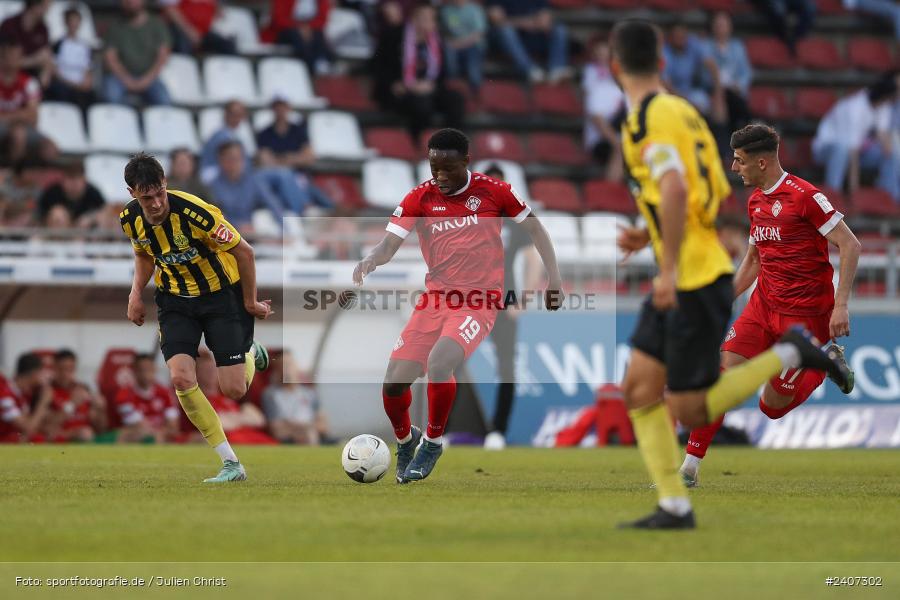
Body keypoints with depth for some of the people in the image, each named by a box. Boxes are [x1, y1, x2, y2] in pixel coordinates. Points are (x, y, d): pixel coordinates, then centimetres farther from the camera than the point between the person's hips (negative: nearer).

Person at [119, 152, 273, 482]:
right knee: (181, 379, -19)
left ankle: (250, 352, 32)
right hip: (175, 300, 4)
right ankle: (231, 464, -8)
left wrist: (250, 303, -9)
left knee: (234, 391, -7)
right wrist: (135, 294, -1)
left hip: (221, 294, -4)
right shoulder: (130, 219, -11)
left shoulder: (194, 213, -30)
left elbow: (244, 251, -17)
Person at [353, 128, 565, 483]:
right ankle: (404, 439, 27)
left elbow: (534, 228, 9)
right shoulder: (419, 199, 1)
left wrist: (554, 278, 1)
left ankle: (432, 442, -6)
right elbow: (389, 243, -8)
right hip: (435, 299, 3)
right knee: (393, 383, -6)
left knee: (438, 363, -30)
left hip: (480, 300, -3)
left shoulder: (493, 191, -2)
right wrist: (370, 261, -31)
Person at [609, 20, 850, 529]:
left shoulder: (650, 120, -15)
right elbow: (718, 192, 21)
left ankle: (789, 355, 2)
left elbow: (675, 190, -30)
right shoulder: (683, 110, 14)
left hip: (694, 281, -9)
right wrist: (650, 235, 19)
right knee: (639, 390, 4)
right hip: (687, 278, 9)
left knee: (691, 411, -4)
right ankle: (675, 506, 2)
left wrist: (670, 268, -27)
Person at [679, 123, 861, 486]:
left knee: (772, 406, -5)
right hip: (764, 304, 7)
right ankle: (690, 467, -8)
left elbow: (850, 246, -14)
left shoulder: (804, 195, -14)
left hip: (804, 313, -7)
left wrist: (840, 305, -20)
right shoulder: (755, 201, 11)